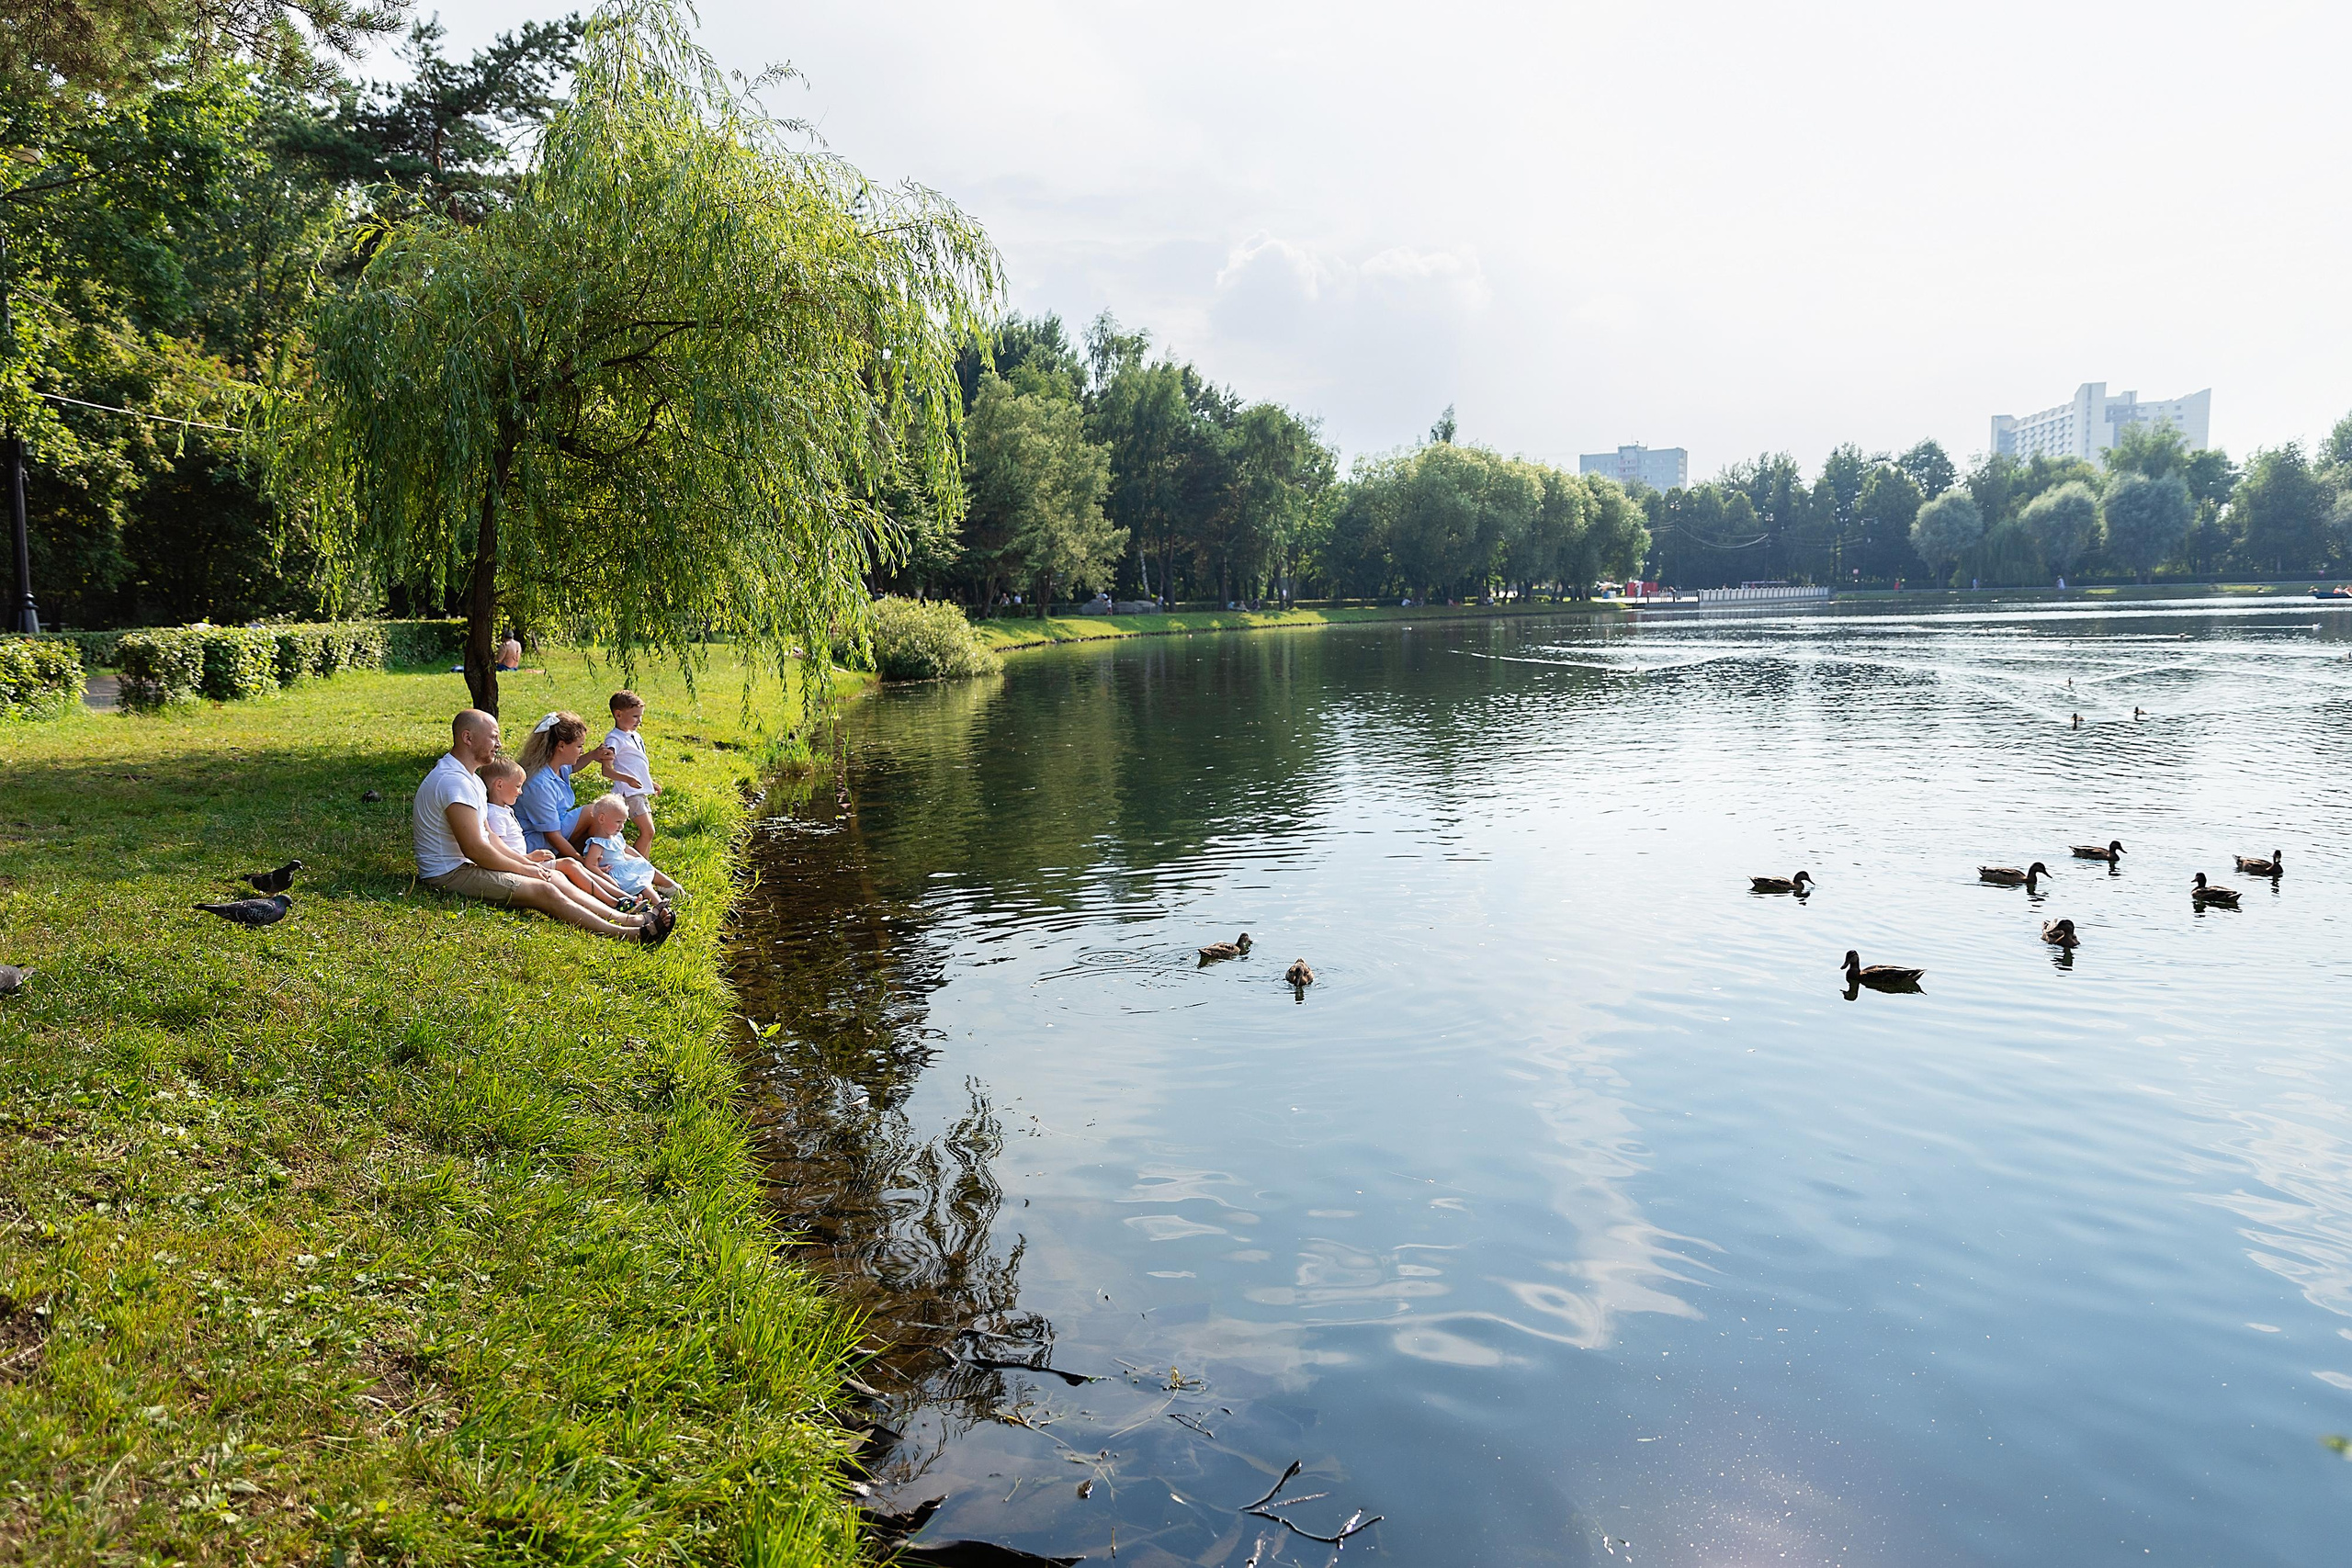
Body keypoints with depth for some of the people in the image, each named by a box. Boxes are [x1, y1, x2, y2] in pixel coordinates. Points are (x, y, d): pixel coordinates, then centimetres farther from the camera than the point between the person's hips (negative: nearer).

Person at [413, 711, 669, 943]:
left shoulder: (470, 779, 16)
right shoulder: (453, 781, -20)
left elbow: (486, 837, 19)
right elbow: (475, 849, -23)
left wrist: (527, 863, 6)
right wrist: (524, 869, -11)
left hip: (464, 865, 11)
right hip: (449, 874, -11)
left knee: (553, 877, 1)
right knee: (543, 890, -19)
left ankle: (629, 919, -4)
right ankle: (626, 933, -21)